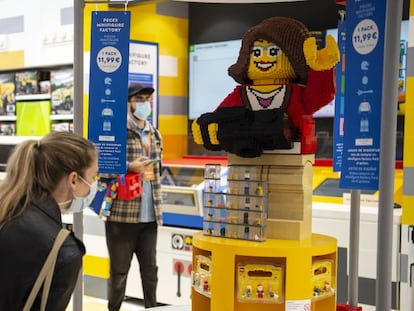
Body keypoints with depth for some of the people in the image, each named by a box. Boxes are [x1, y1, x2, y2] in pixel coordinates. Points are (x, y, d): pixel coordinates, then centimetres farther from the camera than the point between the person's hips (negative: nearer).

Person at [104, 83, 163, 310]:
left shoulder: (155, 135, 13)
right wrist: (128, 167, -20)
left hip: (149, 216, 6)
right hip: (122, 214, -5)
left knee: (150, 268, 12)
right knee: (119, 270, 7)